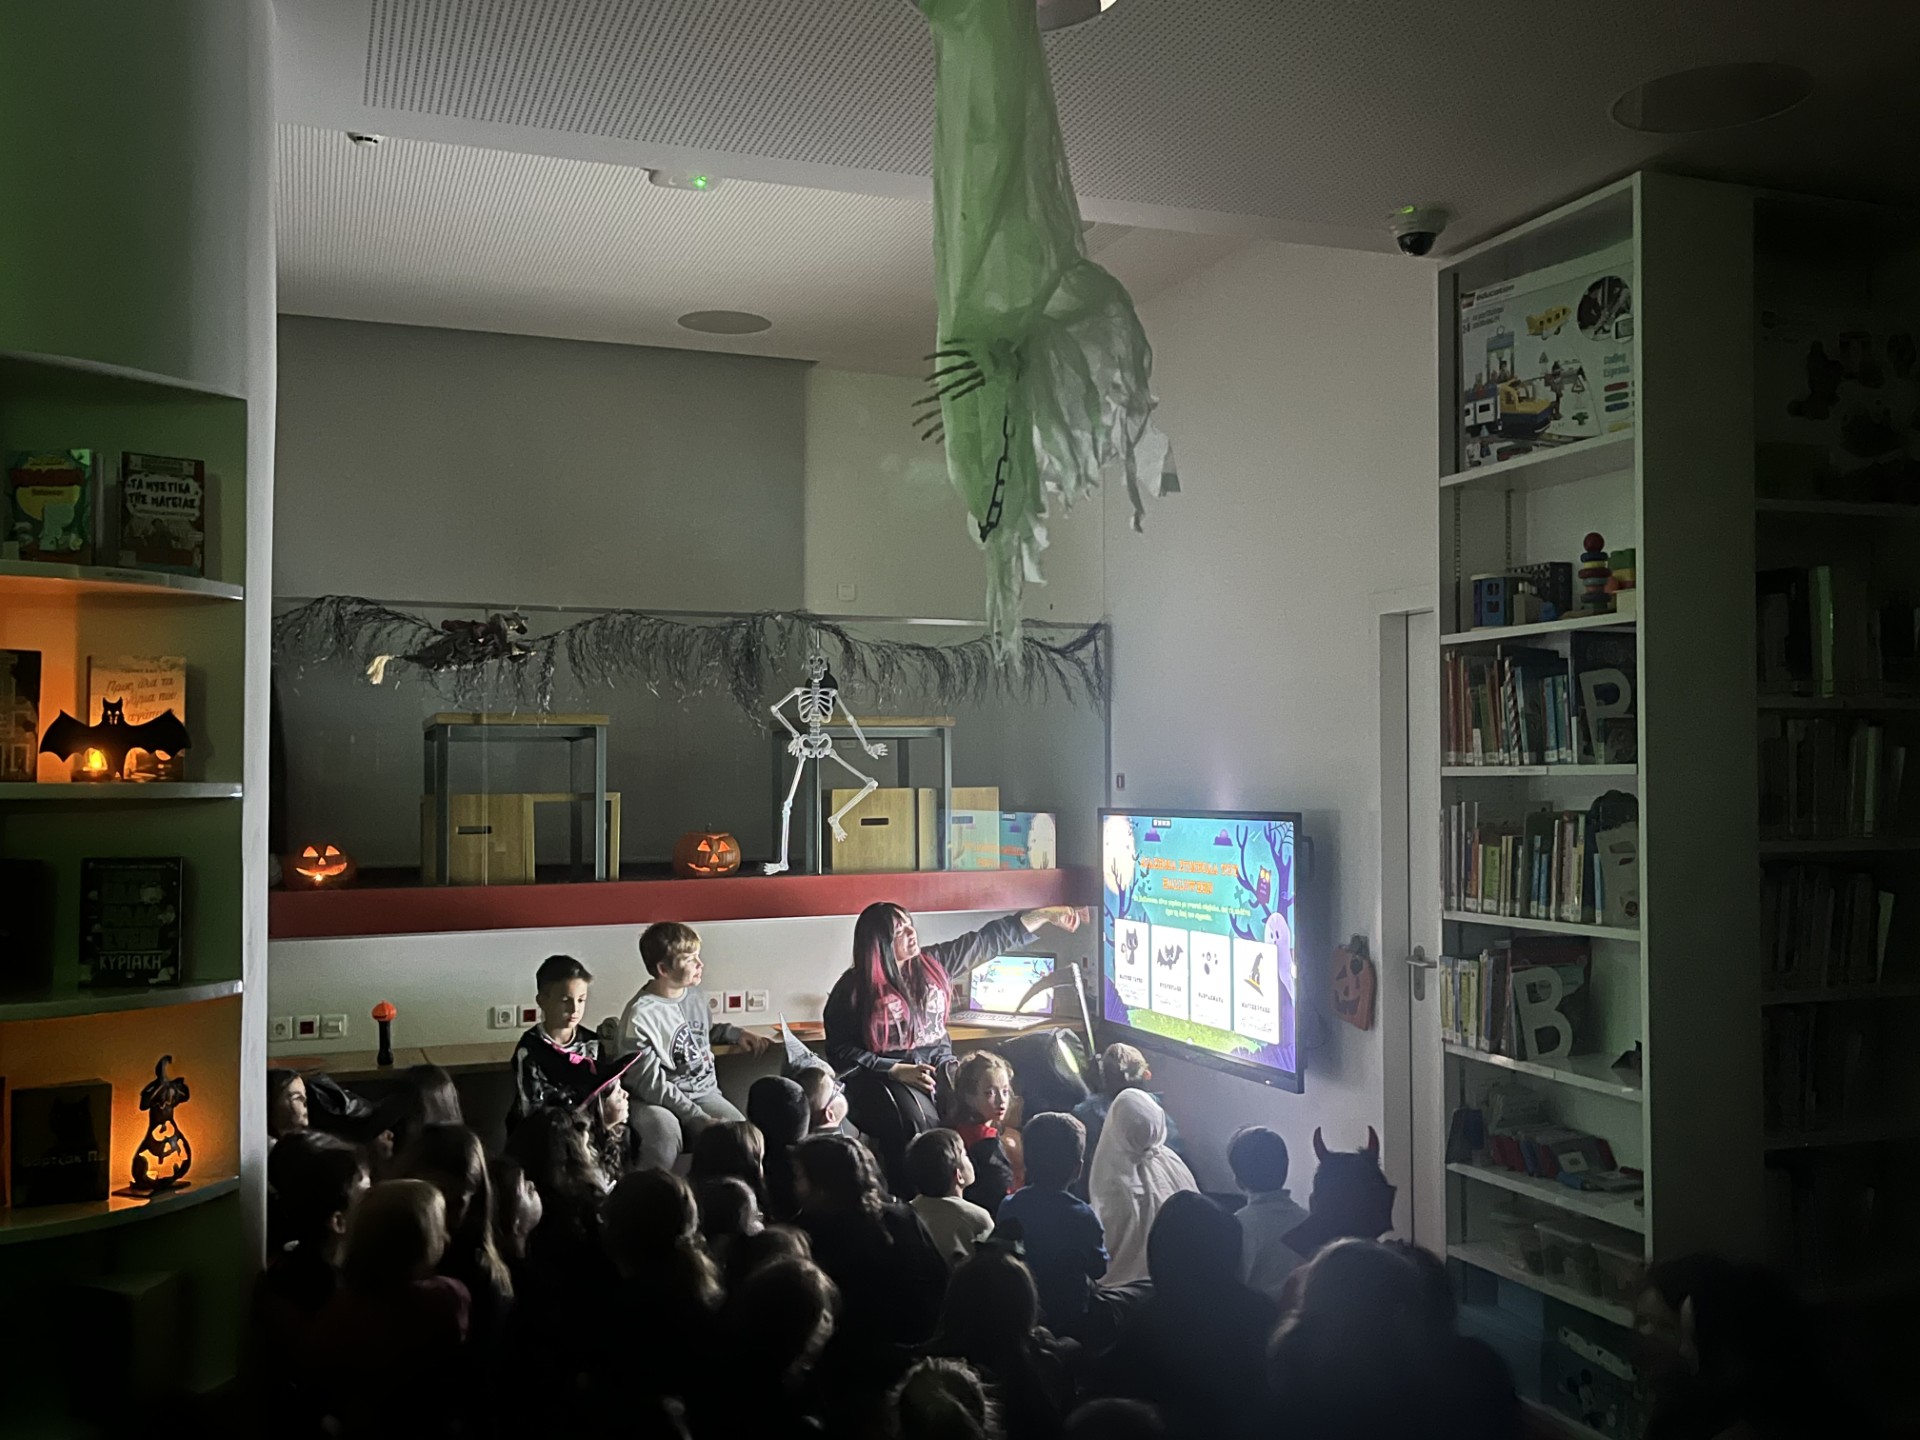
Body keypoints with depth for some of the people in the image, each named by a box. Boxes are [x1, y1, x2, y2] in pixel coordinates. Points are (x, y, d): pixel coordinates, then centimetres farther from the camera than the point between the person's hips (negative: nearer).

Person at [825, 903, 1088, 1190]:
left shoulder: (932, 962, 8)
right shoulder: (853, 990, -5)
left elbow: (989, 940, 15)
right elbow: (841, 1052, -6)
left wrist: (1047, 915, 15)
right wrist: (898, 1071, -16)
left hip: (938, 1064, 4)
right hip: (884, 1076, -4)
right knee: (920, 1122, -34)